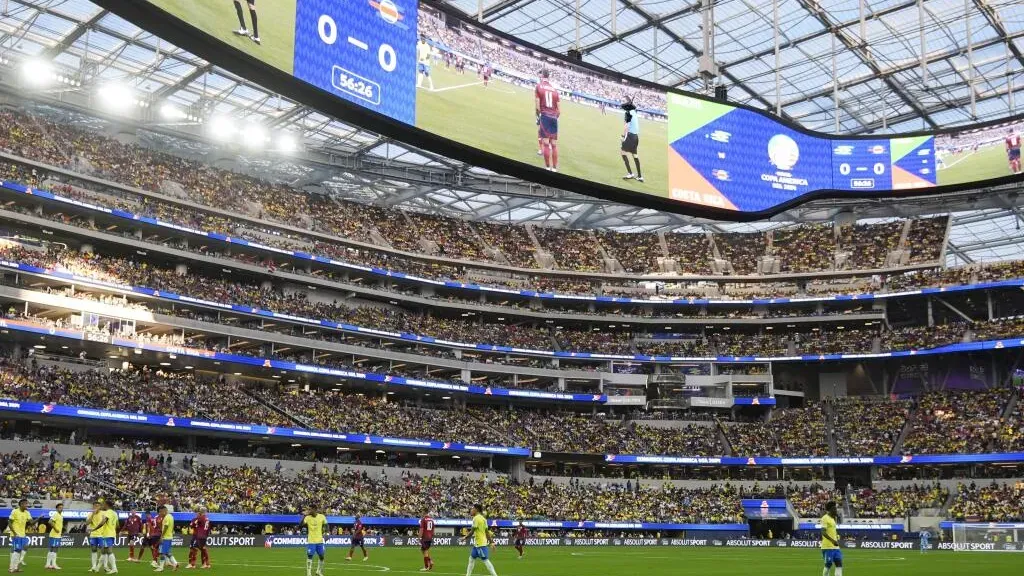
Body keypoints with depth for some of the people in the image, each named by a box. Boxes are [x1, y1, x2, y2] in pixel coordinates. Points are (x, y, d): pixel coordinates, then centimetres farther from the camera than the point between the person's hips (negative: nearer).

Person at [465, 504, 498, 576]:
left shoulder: (476, 518, -15)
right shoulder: (482, 518, 13)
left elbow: (472, 532, -16)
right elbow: (487, 532, 15)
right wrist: (490, 542, 17)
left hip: (480, 544, -10)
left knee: (485, 560, -8)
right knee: (471, 559, 15)